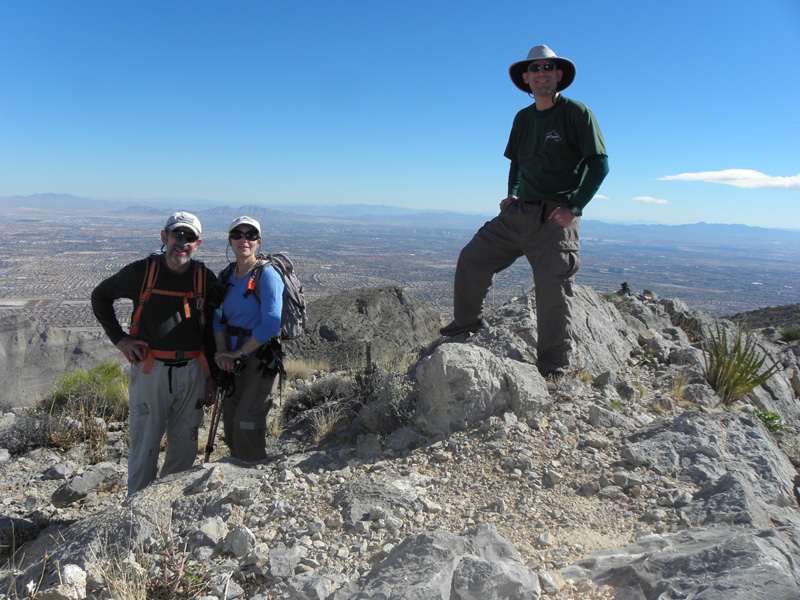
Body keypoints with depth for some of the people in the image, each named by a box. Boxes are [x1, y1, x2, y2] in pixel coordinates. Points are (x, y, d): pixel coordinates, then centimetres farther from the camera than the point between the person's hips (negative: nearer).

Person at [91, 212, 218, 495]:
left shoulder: (206, 278, 3)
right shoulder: (141, 271, -3)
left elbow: (213, 330, 9)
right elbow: (100, 296, 12)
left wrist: (211, 375, 7)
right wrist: (119, 338, 3)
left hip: (192, 372, 2)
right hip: (150, 371, -2)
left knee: (185, 446, 11)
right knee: (145, 444, 1)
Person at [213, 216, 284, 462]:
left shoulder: (267, 275, -14)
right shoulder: (225, 275, 7)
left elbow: (270, 325, -20)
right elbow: (219, 317, 9)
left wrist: (239, 353, -15)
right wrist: (222, 350, -8)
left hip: (261, 360, -6)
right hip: (233, 361, 6)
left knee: (247, 427, -9)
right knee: (230, 423, 12)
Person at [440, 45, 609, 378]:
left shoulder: (577, 113, -4)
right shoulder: (523, 118, 14)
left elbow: (599, 163, -8)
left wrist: (574, 207, -16)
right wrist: (512, 194, 11)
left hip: (555, 218, -6)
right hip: (519, 213, 6)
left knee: (552, 290, -6)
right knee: (472, 258, 2)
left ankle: (554, 371, 6)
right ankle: (467, 324, 22)